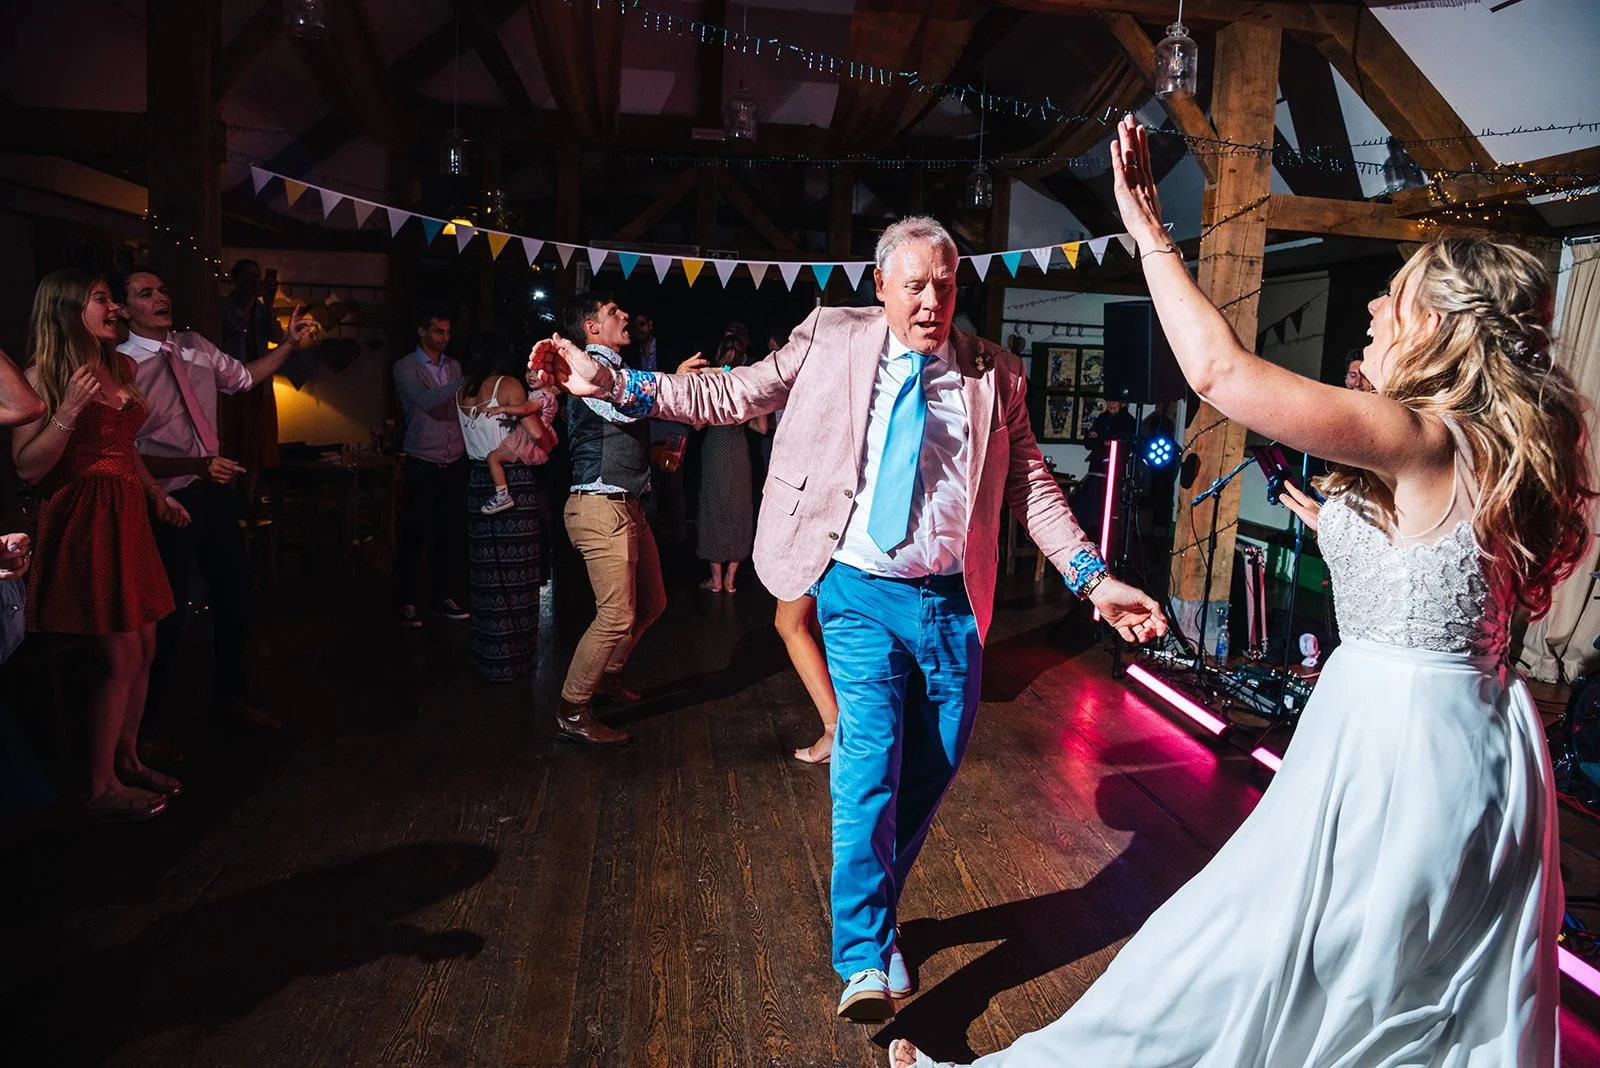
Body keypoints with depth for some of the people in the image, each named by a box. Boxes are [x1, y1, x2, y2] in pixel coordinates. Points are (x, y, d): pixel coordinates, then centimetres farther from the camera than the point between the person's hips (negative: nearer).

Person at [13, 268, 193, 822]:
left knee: (143, 649, 10)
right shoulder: (43, 376, -8)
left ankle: (127, 761, 26)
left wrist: (157, 493, 17)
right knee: (122, 657, -4)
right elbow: (27, 467, -14)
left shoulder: (121, 367, 13)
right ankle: (101, 788, 10)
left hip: (126, 516, 7)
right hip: (82, 521, -7)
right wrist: (69, 409, -22)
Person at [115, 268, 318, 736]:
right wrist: (198, 465, -28)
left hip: (215, 490, 7)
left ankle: (230, 696, 39)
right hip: (168, 501, -7)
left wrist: (290, 343, 10)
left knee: (235, 595, 17)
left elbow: (245, 377, 20)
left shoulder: (195, 346, 4)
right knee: (168, 612, 4)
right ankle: (146, 720, 27)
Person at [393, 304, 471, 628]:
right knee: (414, 535, -1)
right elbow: (425, 400, -22)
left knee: (450, 534, 6)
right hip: (422, 466, -4)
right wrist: (465, 382, -32)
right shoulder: (406, 368, -3)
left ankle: (441, 597, 19)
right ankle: (406, 603, 9)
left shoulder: (454, 367, 12)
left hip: (455, 465, 4)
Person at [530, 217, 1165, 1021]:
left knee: (931, 769, 13)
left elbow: (1032, 485, 5)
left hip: (953, 601, 3)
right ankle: (865, 956, 0)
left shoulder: (994, 375, 5)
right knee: (870, 757, -13)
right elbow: (732, 395, 2)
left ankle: (874, 906, 37)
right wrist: (614, 383, -6)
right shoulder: (831, 339, 2)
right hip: (862, 594, -2)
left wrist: (1094, 579, -3)